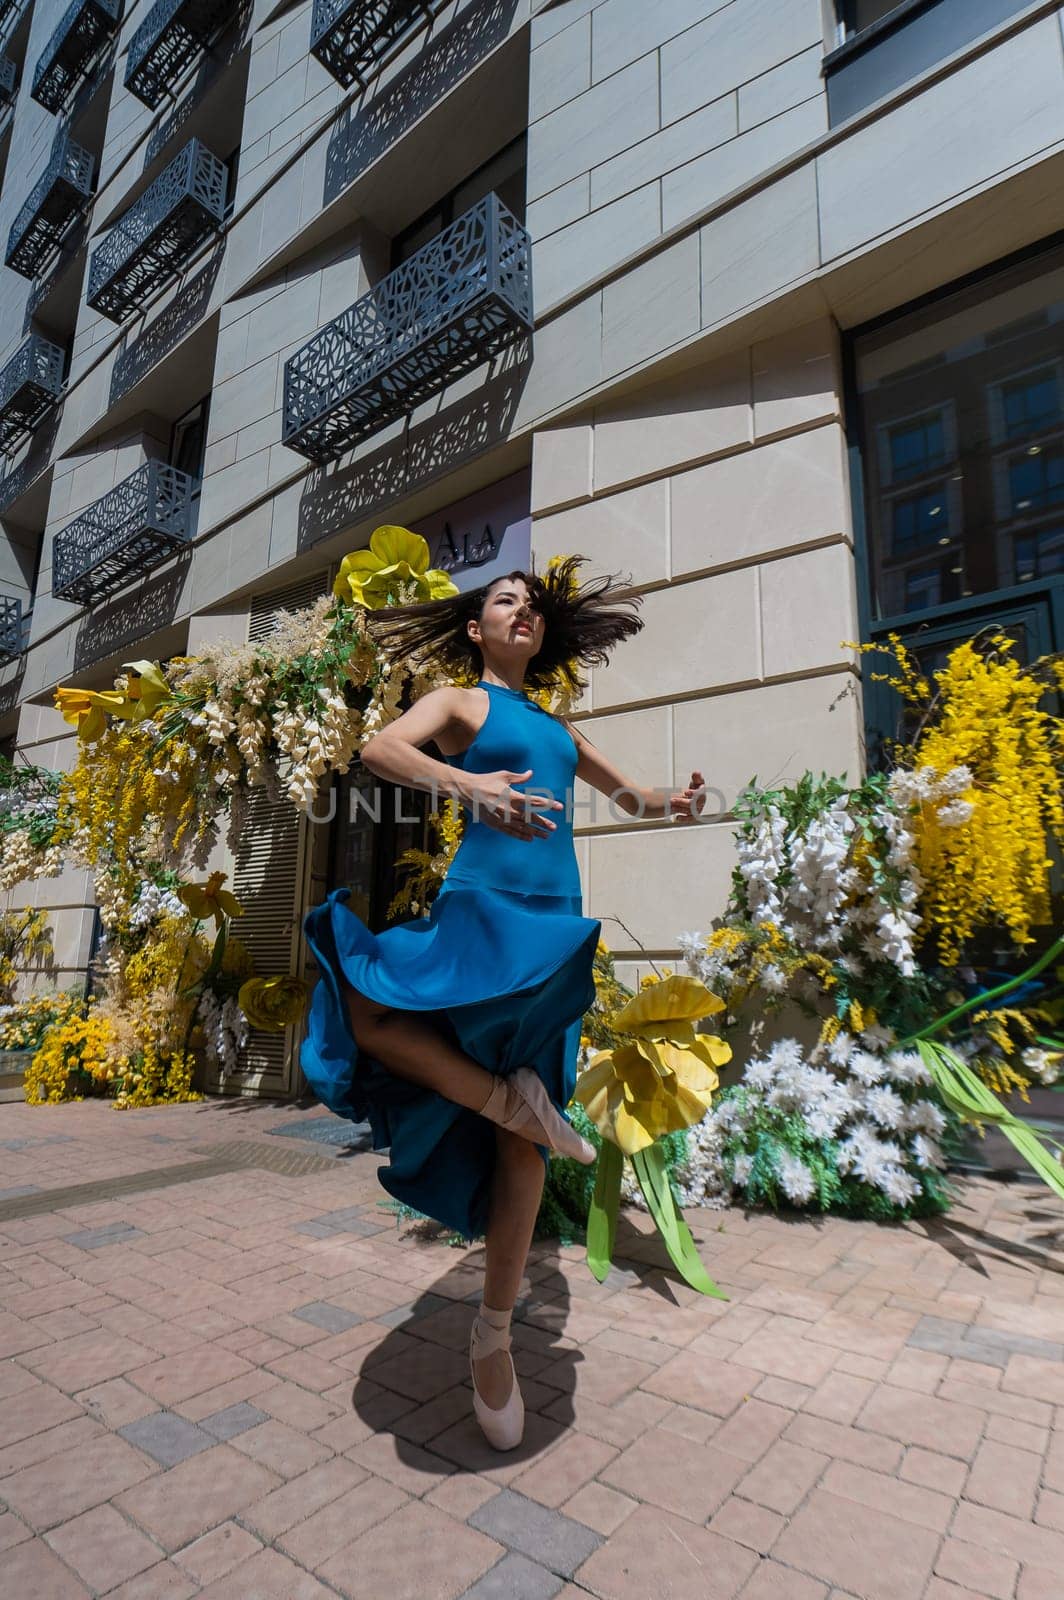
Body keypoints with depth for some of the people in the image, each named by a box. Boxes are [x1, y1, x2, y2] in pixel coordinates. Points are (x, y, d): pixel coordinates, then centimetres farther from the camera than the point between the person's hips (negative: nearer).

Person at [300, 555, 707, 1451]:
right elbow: (379, 750, -11)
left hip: (553, 922, 4)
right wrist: (465, 783, -28)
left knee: (524, 1136, 3)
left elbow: (628, 794, 28)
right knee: (371, 1011, -33)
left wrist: (674, 803, 6)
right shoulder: (460, 702, 8)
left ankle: (494, 1332, 18)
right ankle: (507, 1097, -10)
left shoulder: (555, 724, 23)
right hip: (482, 905, -3)